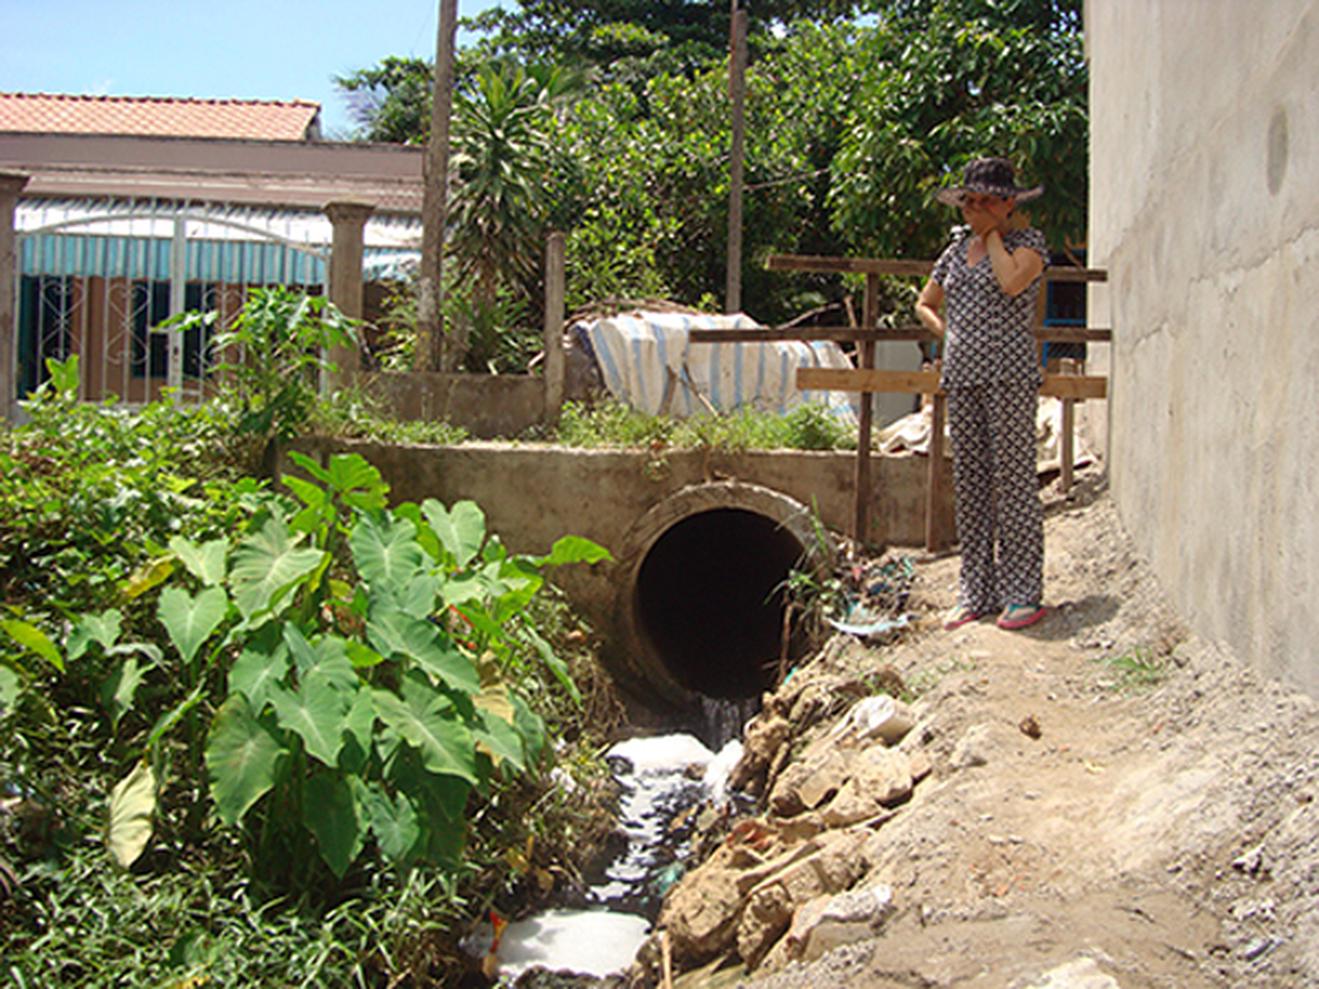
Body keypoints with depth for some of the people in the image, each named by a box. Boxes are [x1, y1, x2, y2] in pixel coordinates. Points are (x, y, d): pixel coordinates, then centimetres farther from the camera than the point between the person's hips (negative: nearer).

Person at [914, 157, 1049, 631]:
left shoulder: (1027, 240, 2)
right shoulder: (957, 248, 17)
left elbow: (1012, 282, -20)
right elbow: (925, 303, 28)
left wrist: (993, 234, -6)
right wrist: (946, 332, 9)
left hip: (1010, 373, -6)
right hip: (962, 376, 6)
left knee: (1012, 477, -7)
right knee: (969, 481, 6)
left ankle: (1023, 594, -1)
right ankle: (975, 593, 13)